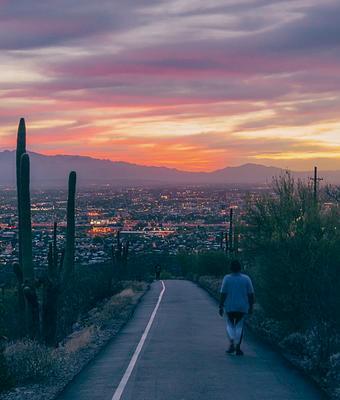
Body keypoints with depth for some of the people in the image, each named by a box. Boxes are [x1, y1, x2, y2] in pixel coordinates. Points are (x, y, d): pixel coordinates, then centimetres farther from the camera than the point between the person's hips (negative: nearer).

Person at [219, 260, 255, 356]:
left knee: (230, 325, 15)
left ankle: (232, 344, -2)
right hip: (242, 307, 1)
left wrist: (221, 307, -2)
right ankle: (238, 348, 5)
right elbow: (251, 294, -2)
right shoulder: (246, 278, -3)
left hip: (230, 307, 0)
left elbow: (223, 294, -8)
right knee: (239, 326, 9)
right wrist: (251, 307, 6)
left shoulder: (227, 278, -6)